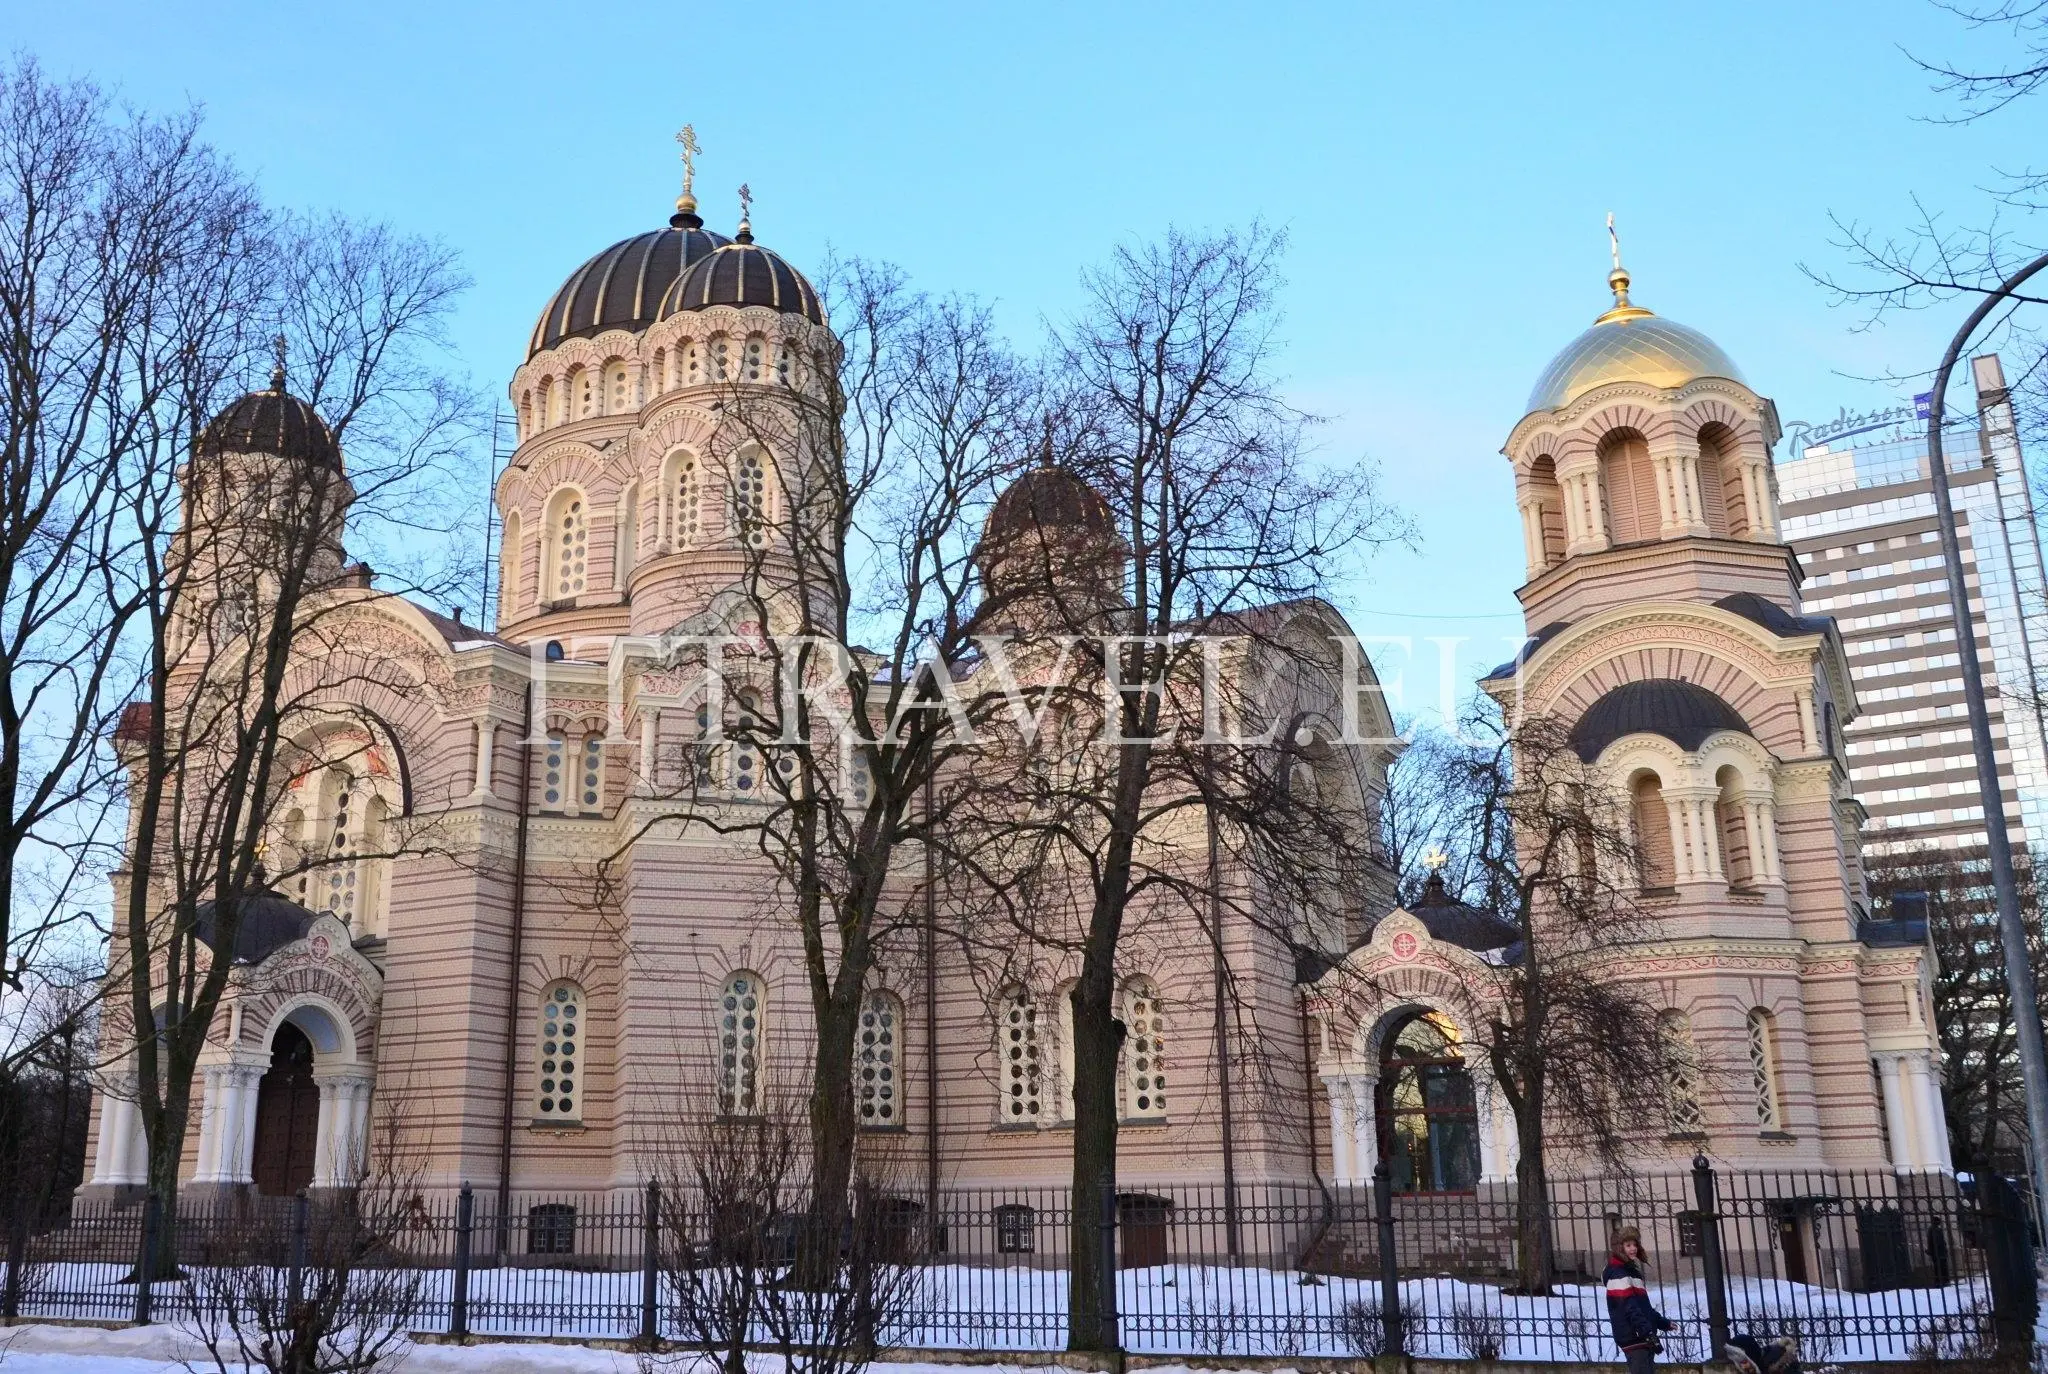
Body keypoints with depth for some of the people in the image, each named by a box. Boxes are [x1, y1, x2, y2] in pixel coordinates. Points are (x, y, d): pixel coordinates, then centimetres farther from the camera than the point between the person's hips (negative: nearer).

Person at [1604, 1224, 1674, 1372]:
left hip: (1643, 1337, 10)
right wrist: (1648, 1331, -26)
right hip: (1633, 1337, -10)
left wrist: (1663, 1323, 31)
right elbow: (1629, 1307, -21)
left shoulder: (1632, 1270, 19)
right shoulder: (1618, 1273, -12)